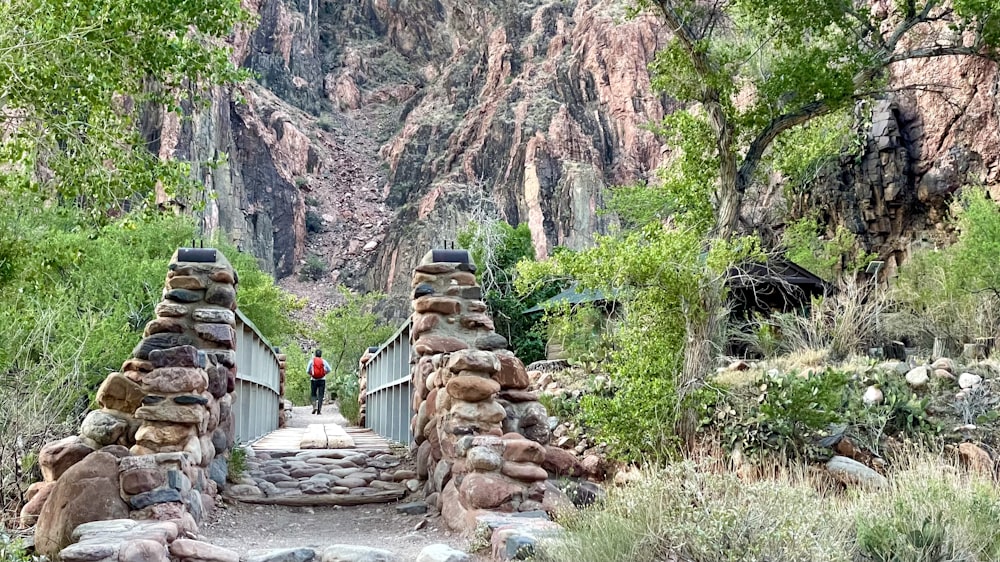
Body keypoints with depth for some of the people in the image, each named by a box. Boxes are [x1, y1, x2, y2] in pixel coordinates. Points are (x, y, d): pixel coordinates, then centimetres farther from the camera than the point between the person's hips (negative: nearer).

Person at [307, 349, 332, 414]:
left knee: (313, 395, 11)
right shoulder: (324, 361, 2)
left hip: (313, 380, 0)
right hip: (322, 380, 0)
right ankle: (319, 410, -2)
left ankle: (314, 406, -11)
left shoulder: (312, 361, 1)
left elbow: (307, 371, 0)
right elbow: (329, 370, 2)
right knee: (320, 395, 3)